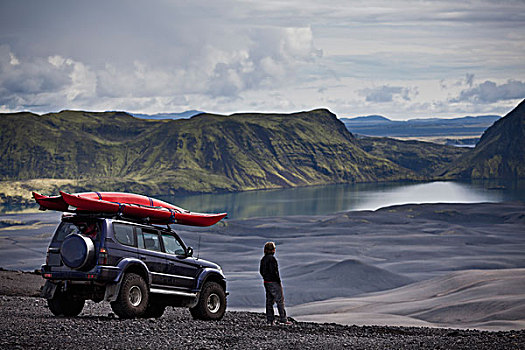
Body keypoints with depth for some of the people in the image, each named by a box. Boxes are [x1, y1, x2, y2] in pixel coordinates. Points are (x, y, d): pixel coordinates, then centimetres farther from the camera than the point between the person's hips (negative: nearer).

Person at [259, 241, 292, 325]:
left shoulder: (263, 259, 11)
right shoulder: (271, 258, -17)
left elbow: (261, 271, 16)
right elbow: (274, 271, -21)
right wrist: (279, 282, -15)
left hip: (266, 283, 9)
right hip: (273, 283, -9)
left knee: (269, 301, 11)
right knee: (280, 300, -3)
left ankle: (270, 320, 11)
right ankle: (283, 319, -3)